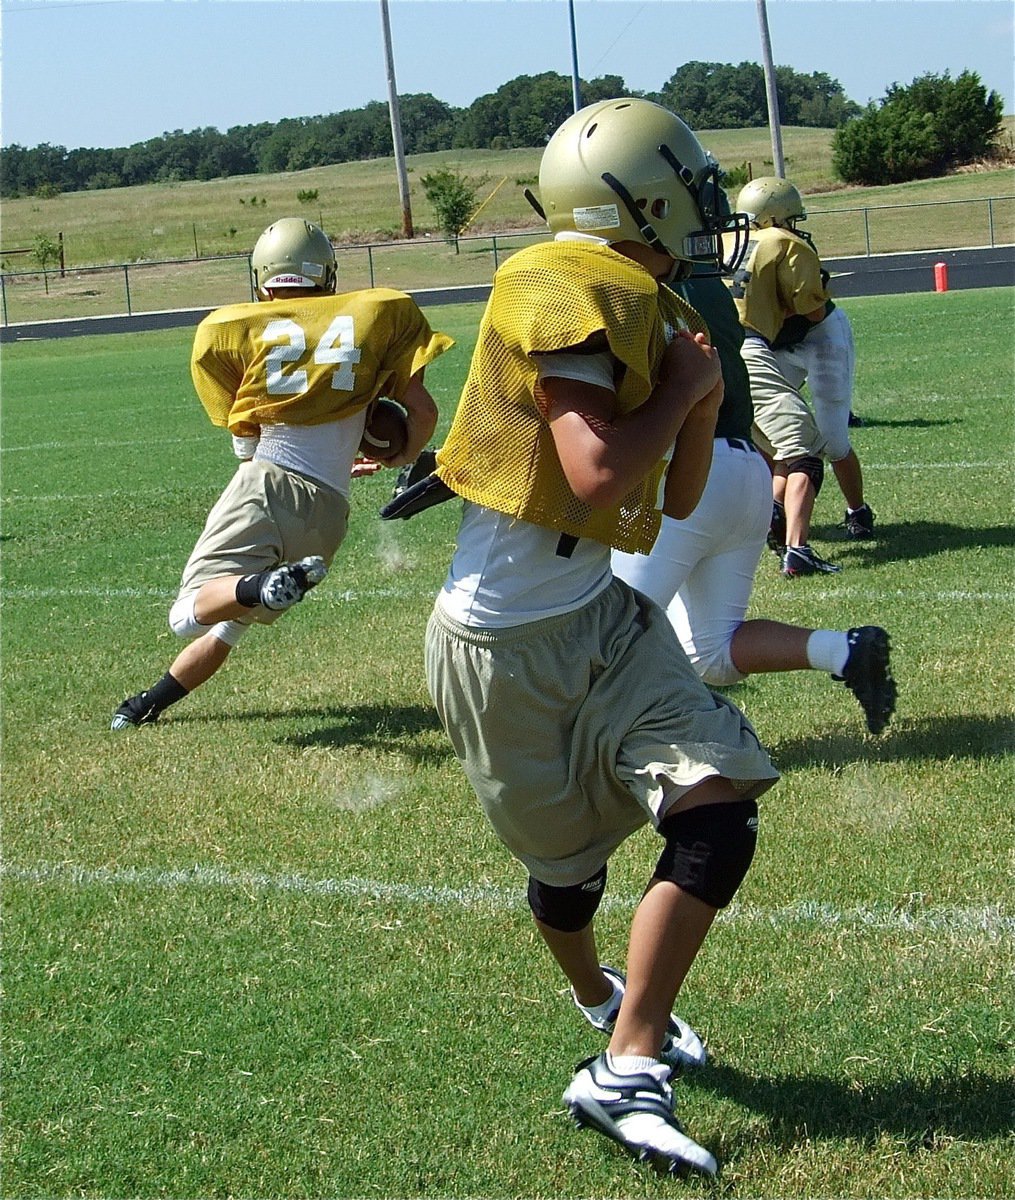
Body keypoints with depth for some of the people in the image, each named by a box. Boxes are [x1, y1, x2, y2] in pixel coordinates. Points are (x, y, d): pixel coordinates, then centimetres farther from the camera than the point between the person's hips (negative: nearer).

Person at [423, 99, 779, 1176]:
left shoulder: (649, 310, 8)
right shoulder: (562, 293, -19)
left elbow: (676, 501, 16)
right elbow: (598, 476, -30)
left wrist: (702, 405, 0)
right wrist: (683, 386, -15)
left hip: (601, 616, 8)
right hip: (506, 642, -8)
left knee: (719, 814, -6)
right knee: (566, 863, 9)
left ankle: (630, 1063, 4)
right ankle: (606, 1009, 39)